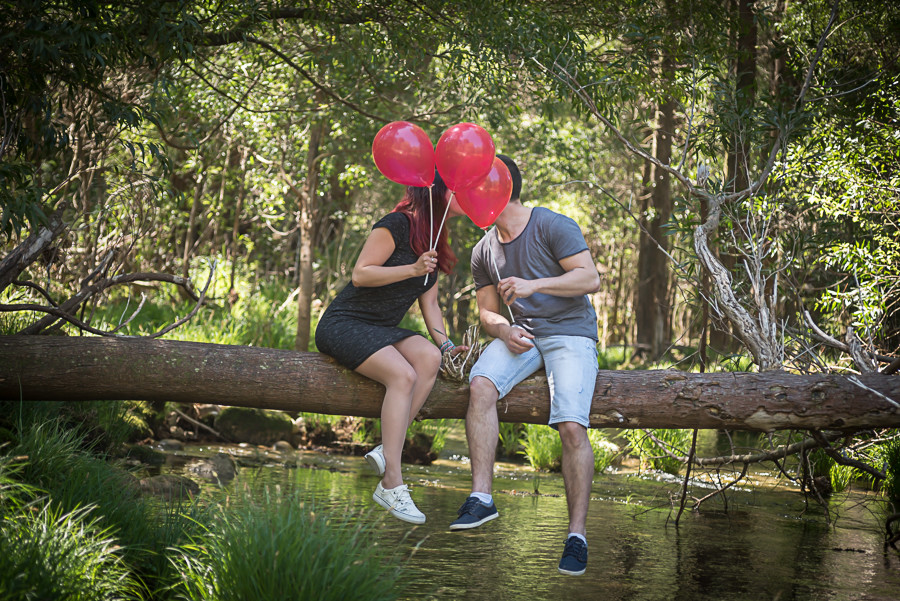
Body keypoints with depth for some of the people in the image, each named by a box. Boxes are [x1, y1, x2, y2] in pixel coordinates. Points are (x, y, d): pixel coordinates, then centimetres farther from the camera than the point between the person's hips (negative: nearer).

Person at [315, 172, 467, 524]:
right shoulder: (398, 224, -12)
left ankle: (386, 451, -27)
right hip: (344, 324, -8)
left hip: (381, 331, 8)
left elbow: (429, 303, 16)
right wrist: (412, 269, -24)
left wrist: (445, 345, 1)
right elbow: (360, 274, -17)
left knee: (429, 356, -22)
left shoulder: (433, 243, 15)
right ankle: (391, 485, -31)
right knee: (403, 374, -30)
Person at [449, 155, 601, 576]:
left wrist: (534, 285, -24)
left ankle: (577, 535, -18)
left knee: (571, 426, -24)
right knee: (480, 384, -27)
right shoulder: (484, 251, 12)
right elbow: (487, 310, 17)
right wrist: (504, 331, -7)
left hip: (570, 332, -5)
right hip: (522, 335, 5)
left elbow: (590, 278, -14)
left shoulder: (553, 226, -6)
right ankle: (481, 497, -28)